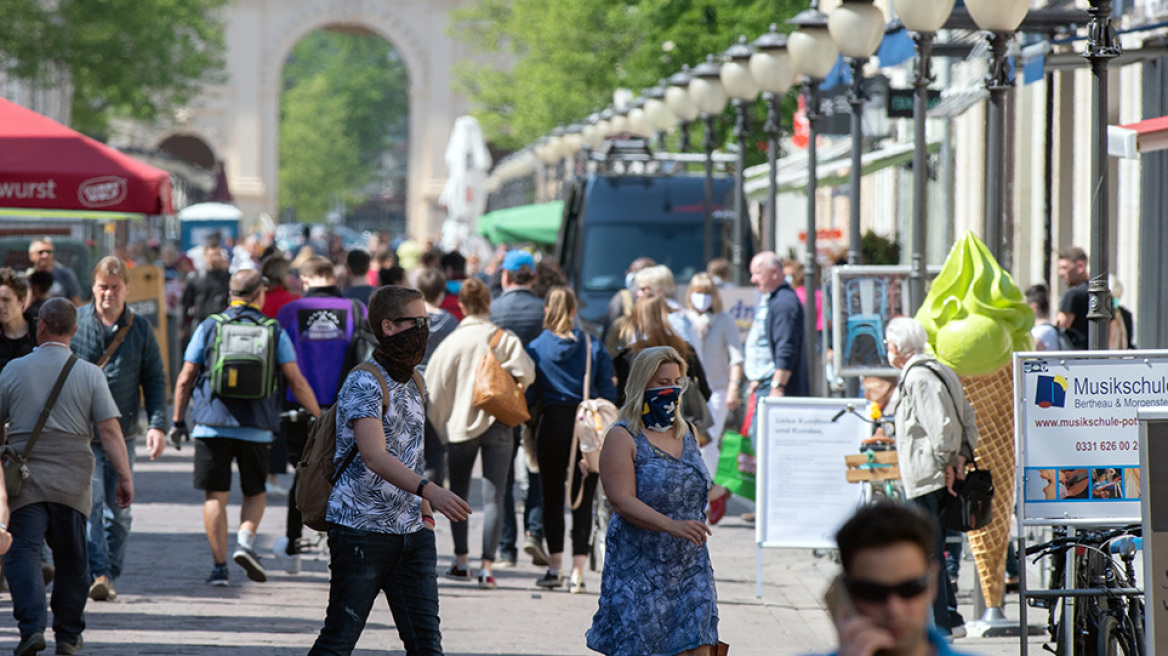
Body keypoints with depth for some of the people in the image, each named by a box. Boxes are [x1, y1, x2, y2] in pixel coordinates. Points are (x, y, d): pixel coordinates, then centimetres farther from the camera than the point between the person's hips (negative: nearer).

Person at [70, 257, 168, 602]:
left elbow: (155, 379, 8)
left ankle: (111, 575, 18)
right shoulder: (75, 321, 1)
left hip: (123, 433, 2)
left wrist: (157, 424, -3)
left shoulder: (140, 328, 6)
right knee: (90, 503, -15)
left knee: (118, 511, 7)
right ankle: (98, 574, -18)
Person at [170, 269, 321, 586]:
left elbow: (185, 379, 4)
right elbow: (297, 382, 0)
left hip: (212, 426, 0)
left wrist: (178, 421, 13)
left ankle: (220, 566, -1)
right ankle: (245, 541, -7)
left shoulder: (209, 328, 4)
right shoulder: (274, 332, 3)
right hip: (256, 428, 0)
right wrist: (320, 417, 9)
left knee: (215, 496, 4)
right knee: (255, 492, 17)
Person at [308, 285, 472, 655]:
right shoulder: (364, 383, -13)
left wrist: (424, 512, 14)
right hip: (361, 530, -7)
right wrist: (430, 491, -40)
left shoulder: (415, 384, 14)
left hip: (411, 531, 7)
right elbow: (373, 456, -27)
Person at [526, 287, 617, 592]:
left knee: (552, 498, 10)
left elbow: (529, 393, -2)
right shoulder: (593, 347, 0)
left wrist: (530, 431, 11)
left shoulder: (536, 347, -2)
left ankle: (555, 567, 11)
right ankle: (578, 572, -1)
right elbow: (608, 392, 1)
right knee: (583, 501, 3)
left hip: (552, 426, -1)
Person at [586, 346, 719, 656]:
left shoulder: (687, 434, 12)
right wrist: (672, 526, -30)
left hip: (690, 566, 5)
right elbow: (623, 501, -18)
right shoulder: (623, 438, -7)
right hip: (639, 567, -5)